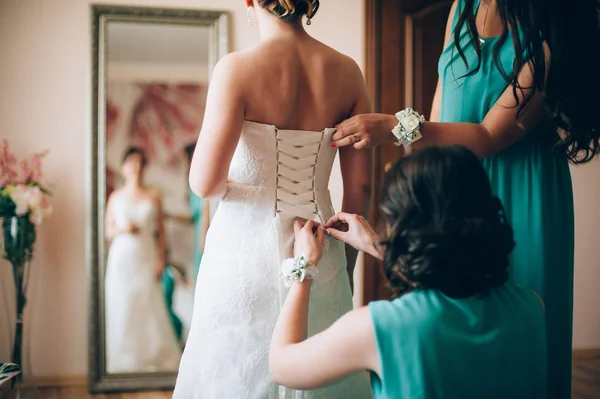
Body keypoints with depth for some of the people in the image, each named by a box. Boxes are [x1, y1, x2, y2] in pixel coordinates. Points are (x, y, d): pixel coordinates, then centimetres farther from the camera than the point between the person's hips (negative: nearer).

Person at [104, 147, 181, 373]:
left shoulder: (153, 196, 7)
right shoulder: (116, 197, 9)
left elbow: (161, 231, 6)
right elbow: (108, 231, 10)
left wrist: (160, 259, -3)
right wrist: (122, 229, -11)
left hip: (146, 259, -1)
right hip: (122, 258, 1)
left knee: (150, 309, -5)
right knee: (122, 309, -1)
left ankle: (156, 359, 1)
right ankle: (124, 362, 6)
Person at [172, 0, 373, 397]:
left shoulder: (237, 68, -13)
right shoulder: (347, 71, -2)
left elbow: (206, 184, -17)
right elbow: (359, 187, 2)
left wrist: (226, 185, 7)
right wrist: (345, 271, 13)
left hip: (248, 256, -3)